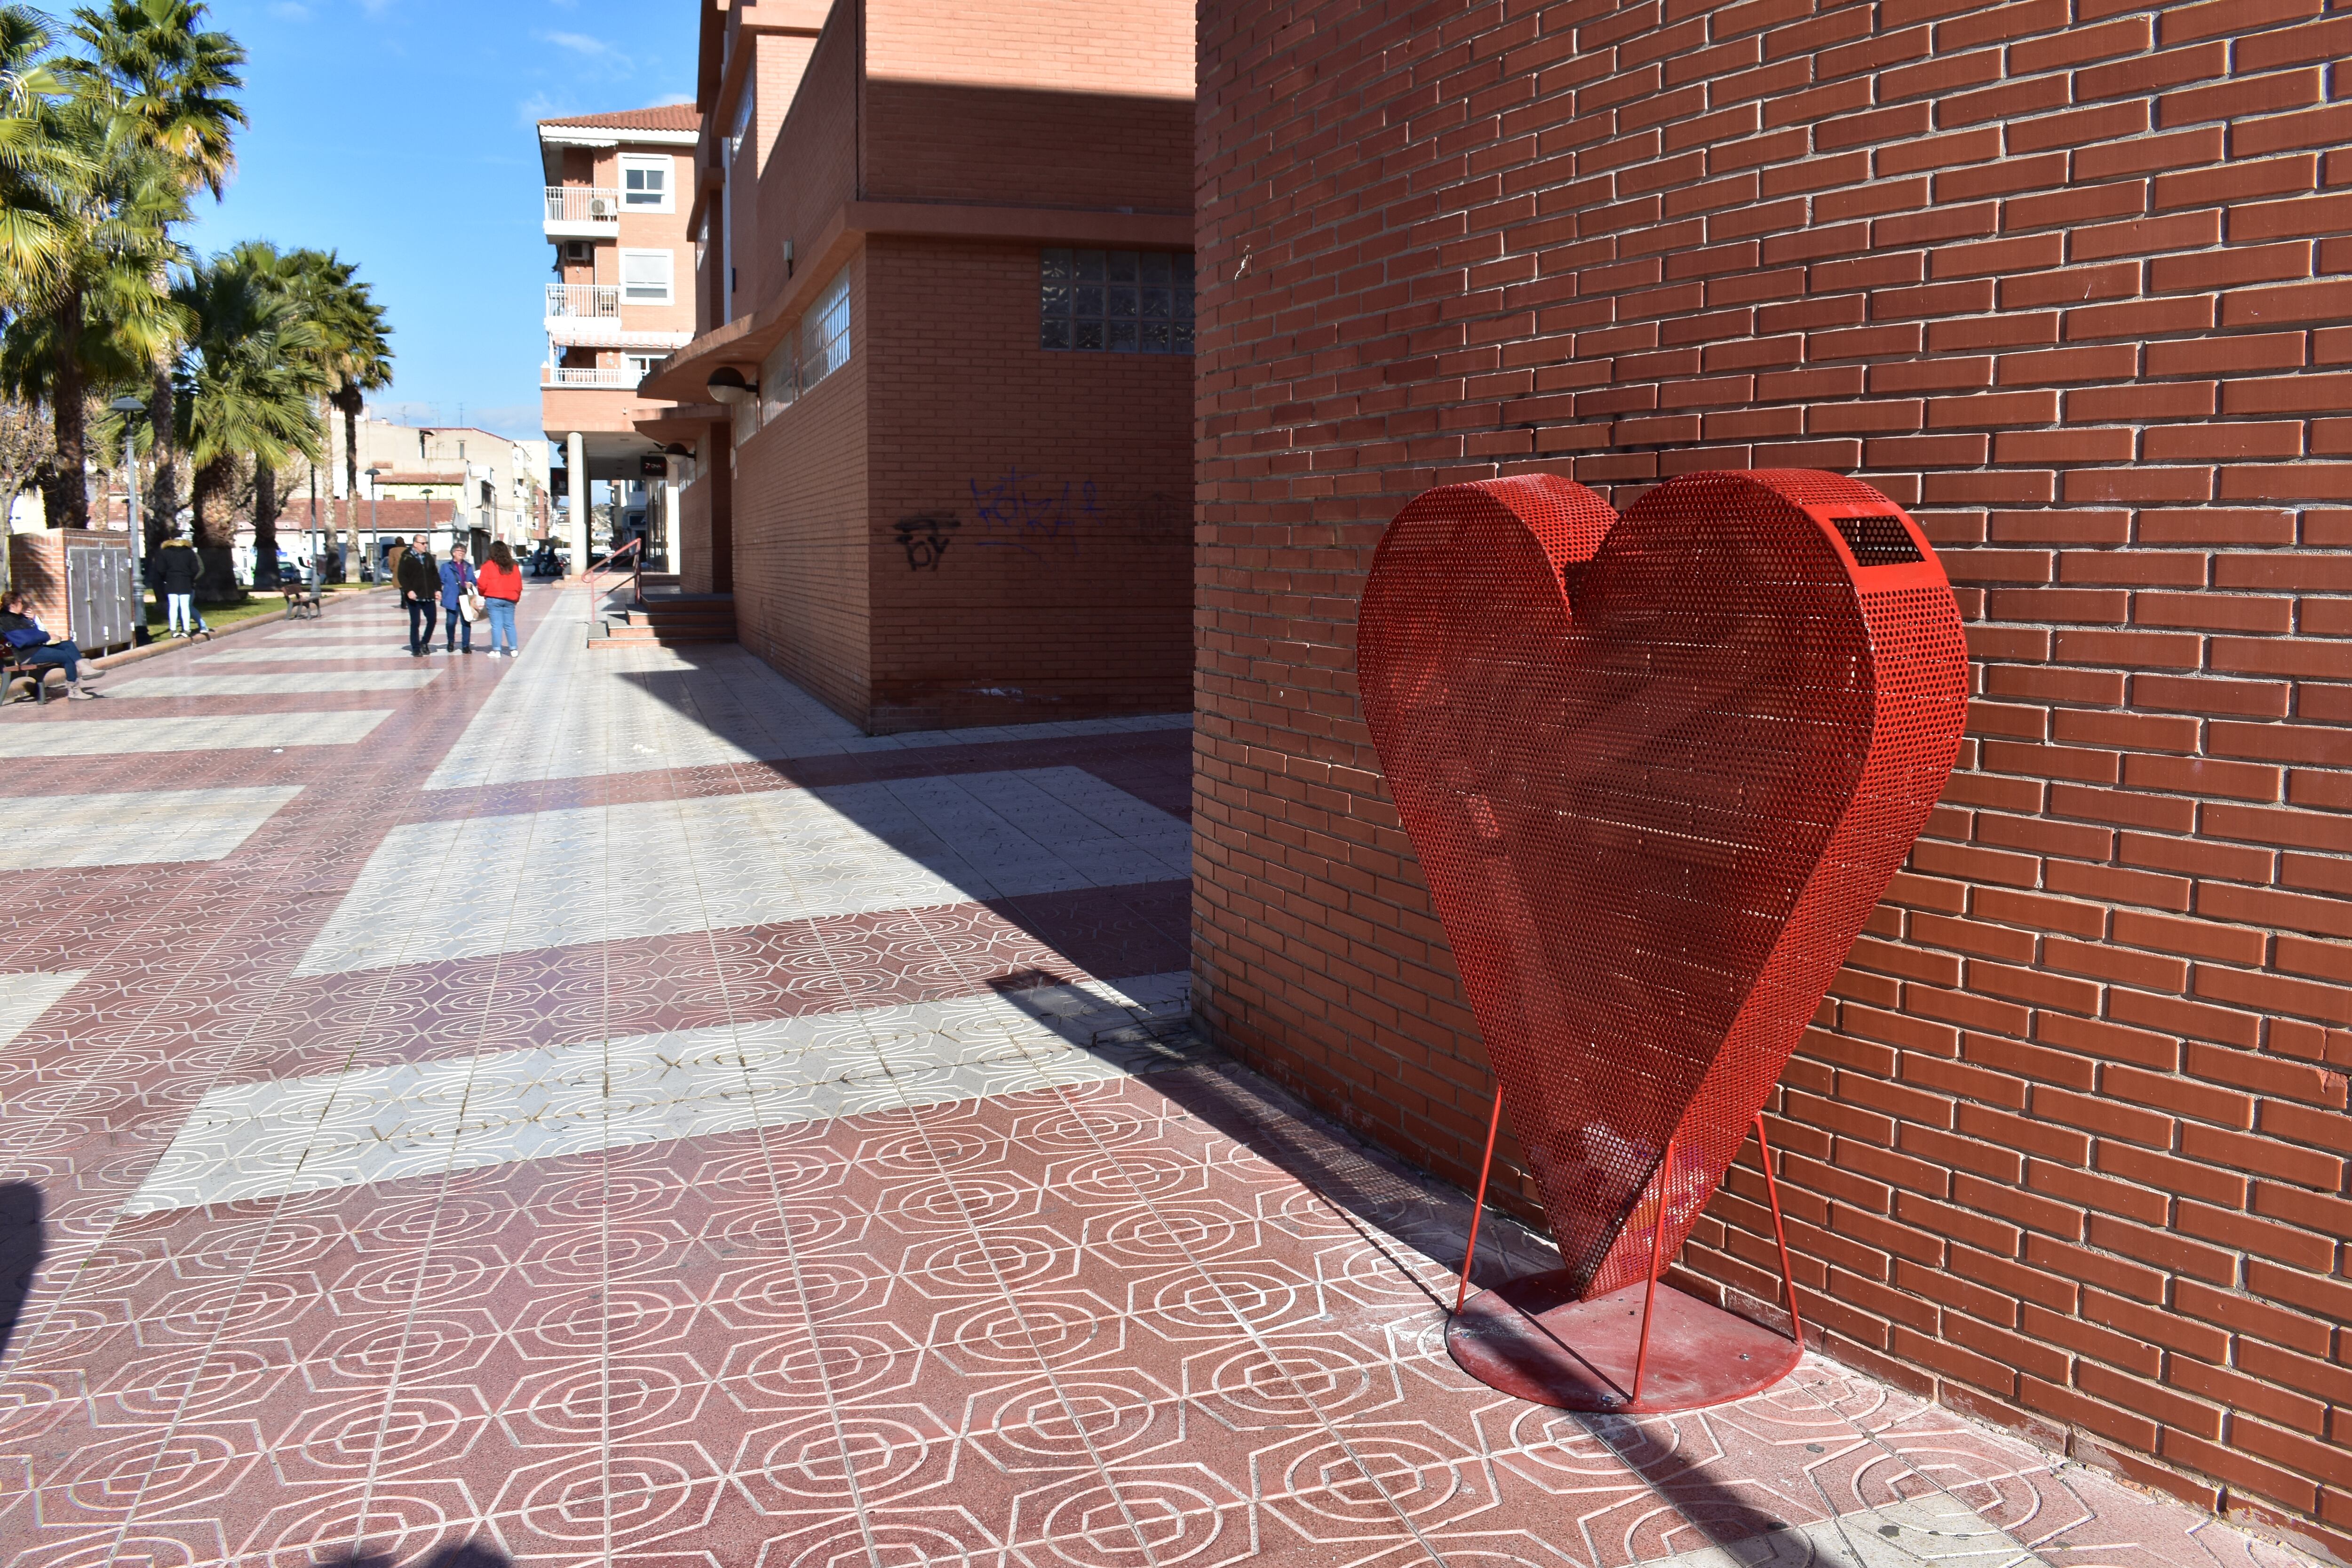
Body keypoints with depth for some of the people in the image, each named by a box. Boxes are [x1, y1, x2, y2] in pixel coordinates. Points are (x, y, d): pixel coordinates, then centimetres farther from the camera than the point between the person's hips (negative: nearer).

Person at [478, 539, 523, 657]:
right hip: (510, 599, 3)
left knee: (496, 625, -1)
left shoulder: (488, 565, -5)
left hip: (493, 599, -3)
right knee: (510, 625, 9)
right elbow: (519, 584, 8)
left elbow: (482, 584, -5)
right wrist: (516, 597, 19)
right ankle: (513, 649, 7)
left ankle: (496, 650, 0)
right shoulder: (513, 566, 6)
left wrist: (483, 595, 13)